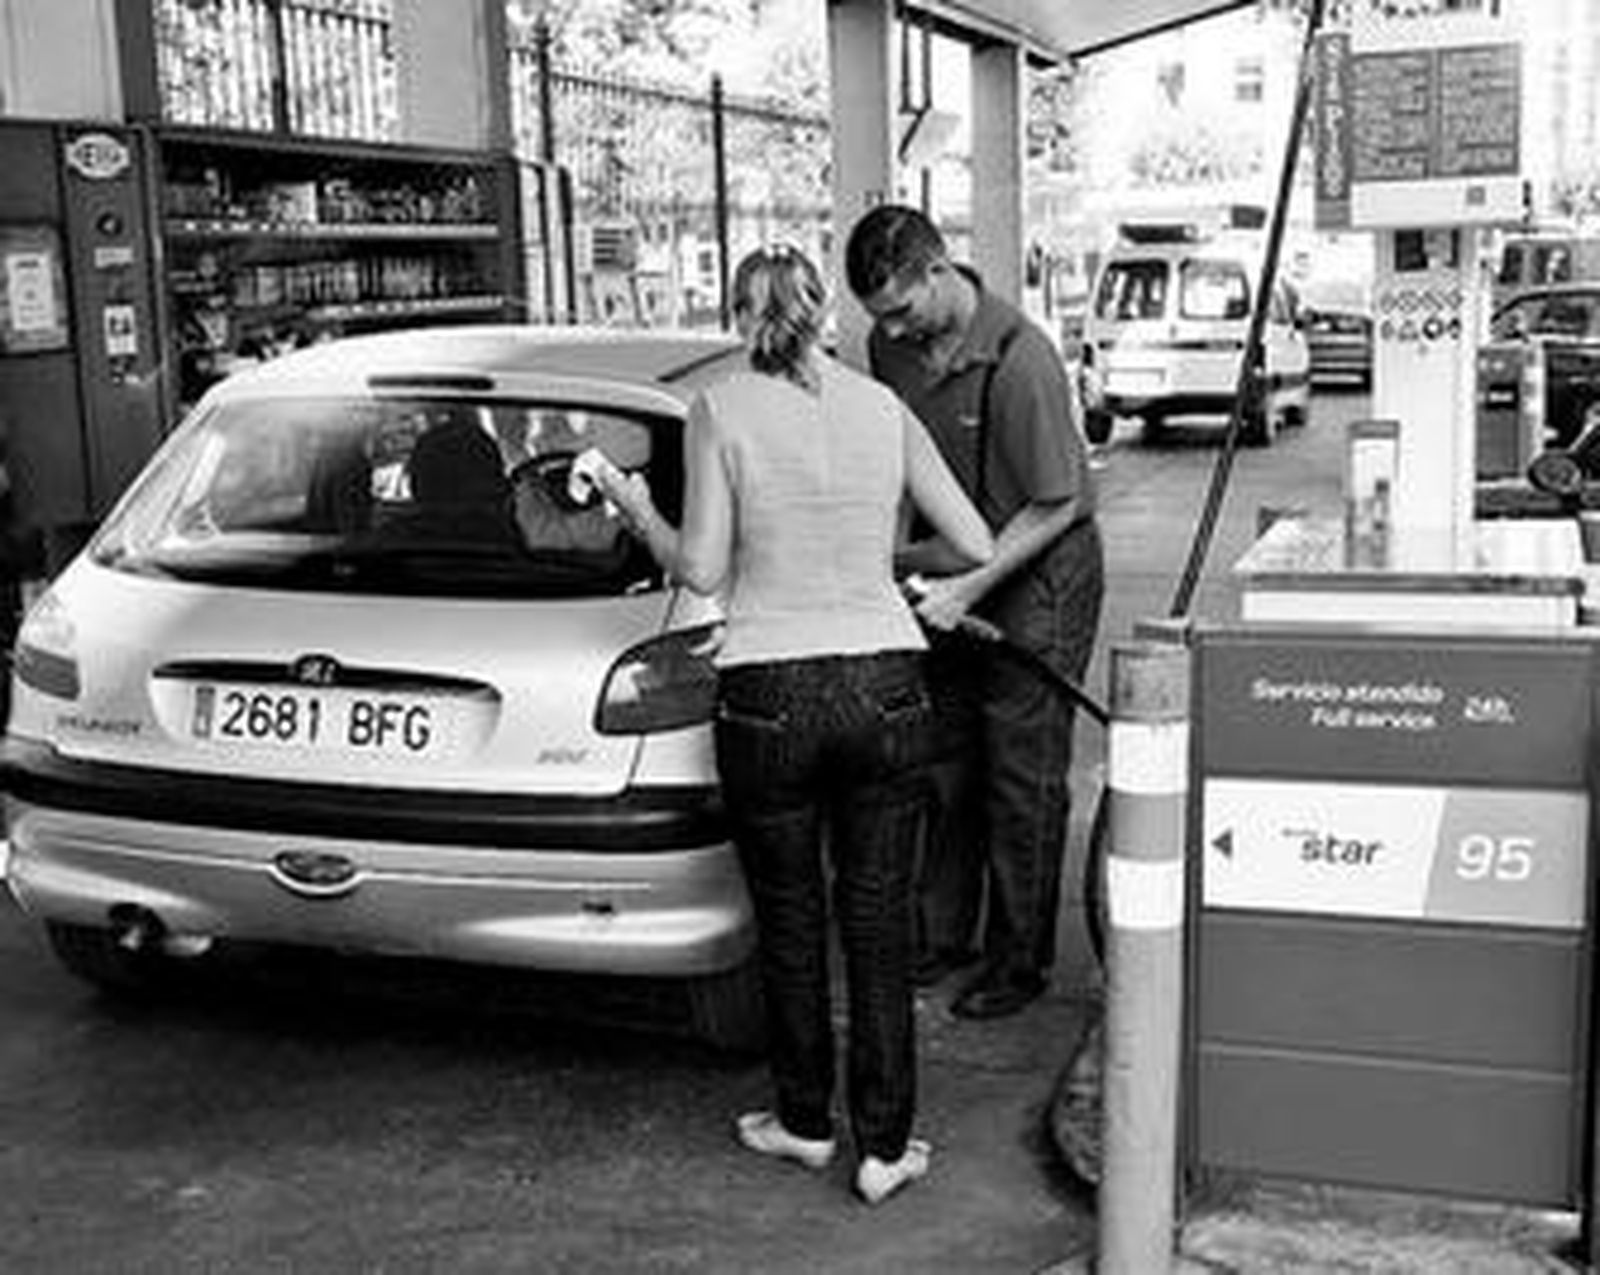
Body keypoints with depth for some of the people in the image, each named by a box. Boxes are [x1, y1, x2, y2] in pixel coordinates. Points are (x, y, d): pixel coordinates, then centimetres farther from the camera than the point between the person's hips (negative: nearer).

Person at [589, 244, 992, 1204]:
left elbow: (702, 573, -5)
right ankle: (885, 1147, 18)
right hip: (885, 686, 2)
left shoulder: (720, 413, -5)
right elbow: (975, 547, 5)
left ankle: (807, 1123, 30)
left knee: (790, 920, 15)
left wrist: (635, 508, 12)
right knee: (878, 922, 11)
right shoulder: (881, 407, 3)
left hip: (769, 696, -2)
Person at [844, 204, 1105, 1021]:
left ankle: (1020, 960, 14)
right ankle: (942, 935, 26)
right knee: (940, 762, 12)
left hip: (1038, 578, -7)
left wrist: (971, 586, -23)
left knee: (1023, 777, 0)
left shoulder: (1019, 359, -25)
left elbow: (1057, 505, -20)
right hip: (954, 577, 7)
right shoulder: (891, 346, -3)